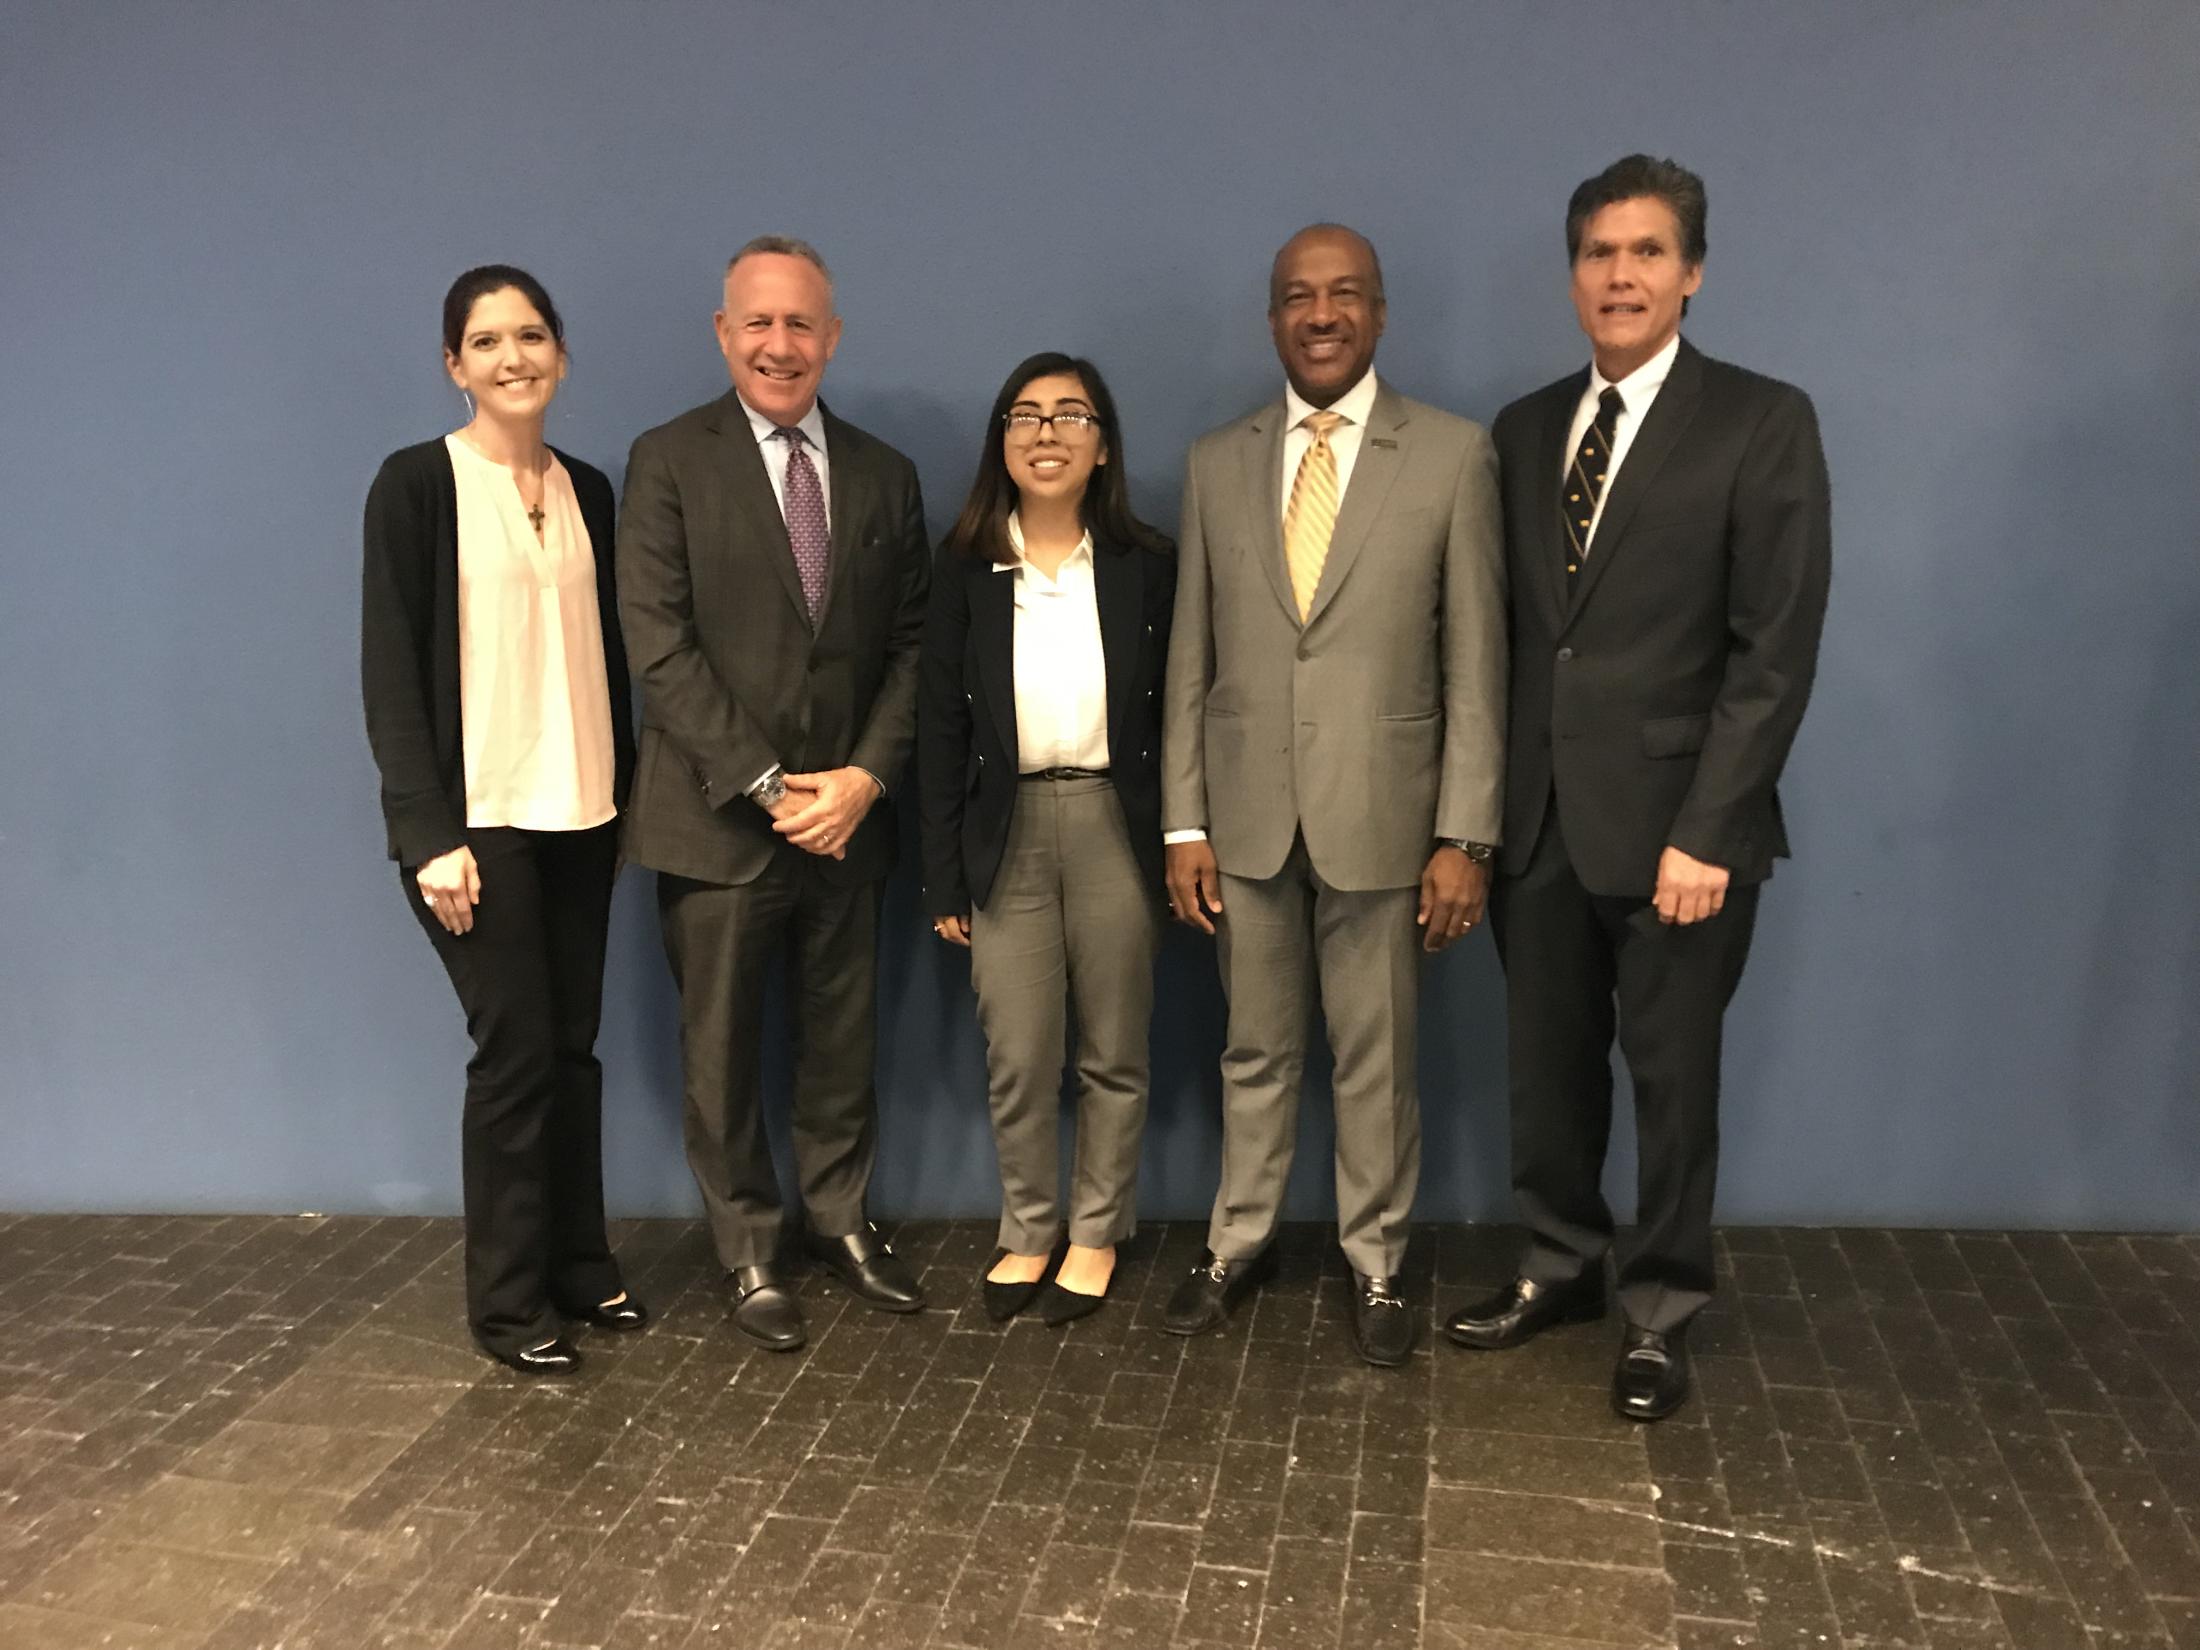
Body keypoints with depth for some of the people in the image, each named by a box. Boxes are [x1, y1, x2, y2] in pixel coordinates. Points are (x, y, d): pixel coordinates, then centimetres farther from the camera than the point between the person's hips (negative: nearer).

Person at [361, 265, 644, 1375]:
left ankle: (580, 1266, 23)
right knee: (516, 1052, -1)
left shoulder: (587, 491, 10)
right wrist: (428, 832, -15)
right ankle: (507, 1302, 13)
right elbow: (390, 668, -9)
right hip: (476, 818, -5)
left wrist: (626, 794, 9)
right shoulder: (417, 483, -6)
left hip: (577, 814, 5)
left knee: (573, 1047, 9)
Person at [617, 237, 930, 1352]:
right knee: (722, 1051, 8)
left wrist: (866, 776, -8)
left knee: (842, 1038, 14)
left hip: (846, 813, 3)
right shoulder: (670, 461, -4)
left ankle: (841, 1220, 32)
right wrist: (766, 785, -15)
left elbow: (908, 643, 6)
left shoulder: (883, 475, 8)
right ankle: (749, 1252, 24)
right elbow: (660, 645, -11)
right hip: (717, 819, -3)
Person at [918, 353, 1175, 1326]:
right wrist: (944, 879, 0)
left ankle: (1097, 1235, 27)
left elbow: (1173, 715, 3)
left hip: (1116, 828, 0)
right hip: (1008, 833, 0)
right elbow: (941, 730, 2)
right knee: (1016, 1062, 4)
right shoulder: (964, 571, 2)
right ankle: (1027, 1232, 26)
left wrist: (1181, 849, -2)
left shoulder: (1145, 566, 2)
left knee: (1113, 1056, 9)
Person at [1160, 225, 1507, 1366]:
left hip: (1381, 815, -2)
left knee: (1376, 1060, 9)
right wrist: (1184, 823, 2)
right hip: (1246, 815, 2)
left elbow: (1476, 662, -4)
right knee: (1255, 1050, 15)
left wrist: (1464, 837, -8)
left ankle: (1375, 1264, 27)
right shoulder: (1216, 464, 6)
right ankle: (1239, 1242, 32)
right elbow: (1190, 659, 6)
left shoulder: (1453, 455, -2)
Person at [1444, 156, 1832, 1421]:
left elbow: (1776, 651, -11)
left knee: (1672, 1077, 8)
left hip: (1675, 823, -4)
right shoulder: (1524, 429, 10)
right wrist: (1487, 799, 4)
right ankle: (1561, 1267, 34)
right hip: (1539, 817, 5)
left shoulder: (1762, 423, -6)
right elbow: (1509, 629, 10)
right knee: (1549, 1065, 15)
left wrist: (1706, 830, -16)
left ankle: (1661, 1313, 25)